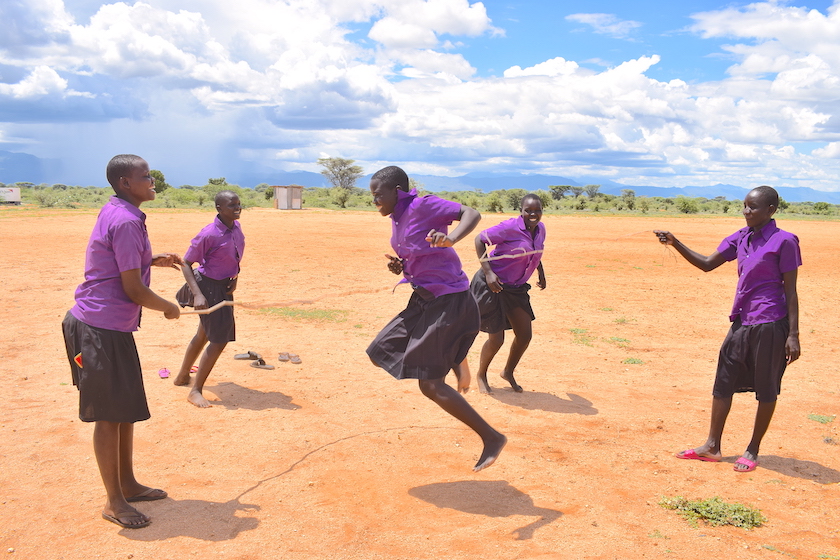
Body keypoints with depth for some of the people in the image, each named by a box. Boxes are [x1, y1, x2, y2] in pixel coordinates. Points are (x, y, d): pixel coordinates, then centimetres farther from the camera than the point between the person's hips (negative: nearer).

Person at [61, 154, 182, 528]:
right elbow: (134, 290, -20)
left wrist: (152, 260, 14)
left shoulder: (116, 213, 11)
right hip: (102, 331, -10)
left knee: (127, 409, 18)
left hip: (112, 328, 10)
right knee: (109, 416, 1)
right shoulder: (126, 222, -19)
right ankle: (114, 502, 15)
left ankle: (128, 485, 32)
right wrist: (168, 308, -4)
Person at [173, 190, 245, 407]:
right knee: (220, 339, -10)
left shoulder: (236, 227, 0)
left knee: (204, 335, 22)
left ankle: (183, 376, 43)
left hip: (225, 287, 9)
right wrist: (197, 294, -26)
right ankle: (195, 391, 3)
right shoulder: (209, 234, -23)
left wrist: (234, 277, 3)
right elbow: (186, 263, -18)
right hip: (209, 288, -9)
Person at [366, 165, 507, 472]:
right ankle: (454, 364, 22)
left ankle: (492, 437, 3)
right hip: (424, 300, 10)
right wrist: (400, 267, -2)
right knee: (380, 354, 14)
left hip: (449, 302, -10)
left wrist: (451, 239, -42)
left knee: (430, 385, -9)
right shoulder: (397, 219, 12)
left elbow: (472, 214, -24)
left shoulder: (423, 206, -14)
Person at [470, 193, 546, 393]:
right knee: (496, 339, -3)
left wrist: (541, 272, 15)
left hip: (516, 288, 7)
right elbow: (479, 239, -17)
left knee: (524, 336, 6)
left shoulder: (540, 229, 2)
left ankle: (508, 372, 33)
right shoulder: (510, 227, -20)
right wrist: (488, 272, -23)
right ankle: (481, 375, 25)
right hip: (493, 286, -7)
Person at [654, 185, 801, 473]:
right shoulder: (740, 238, 8)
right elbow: (707, 264, 10)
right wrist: (675, 243, -3)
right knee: (723, 382, 9)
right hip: (741, 322, 7)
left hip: (769, 325, -7)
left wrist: (793, 334, -11)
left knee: (766, 389, 6)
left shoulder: (783, 241, -9)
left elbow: (790, 290, -9)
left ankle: (753, 450, 20)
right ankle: (712, 446, 20)